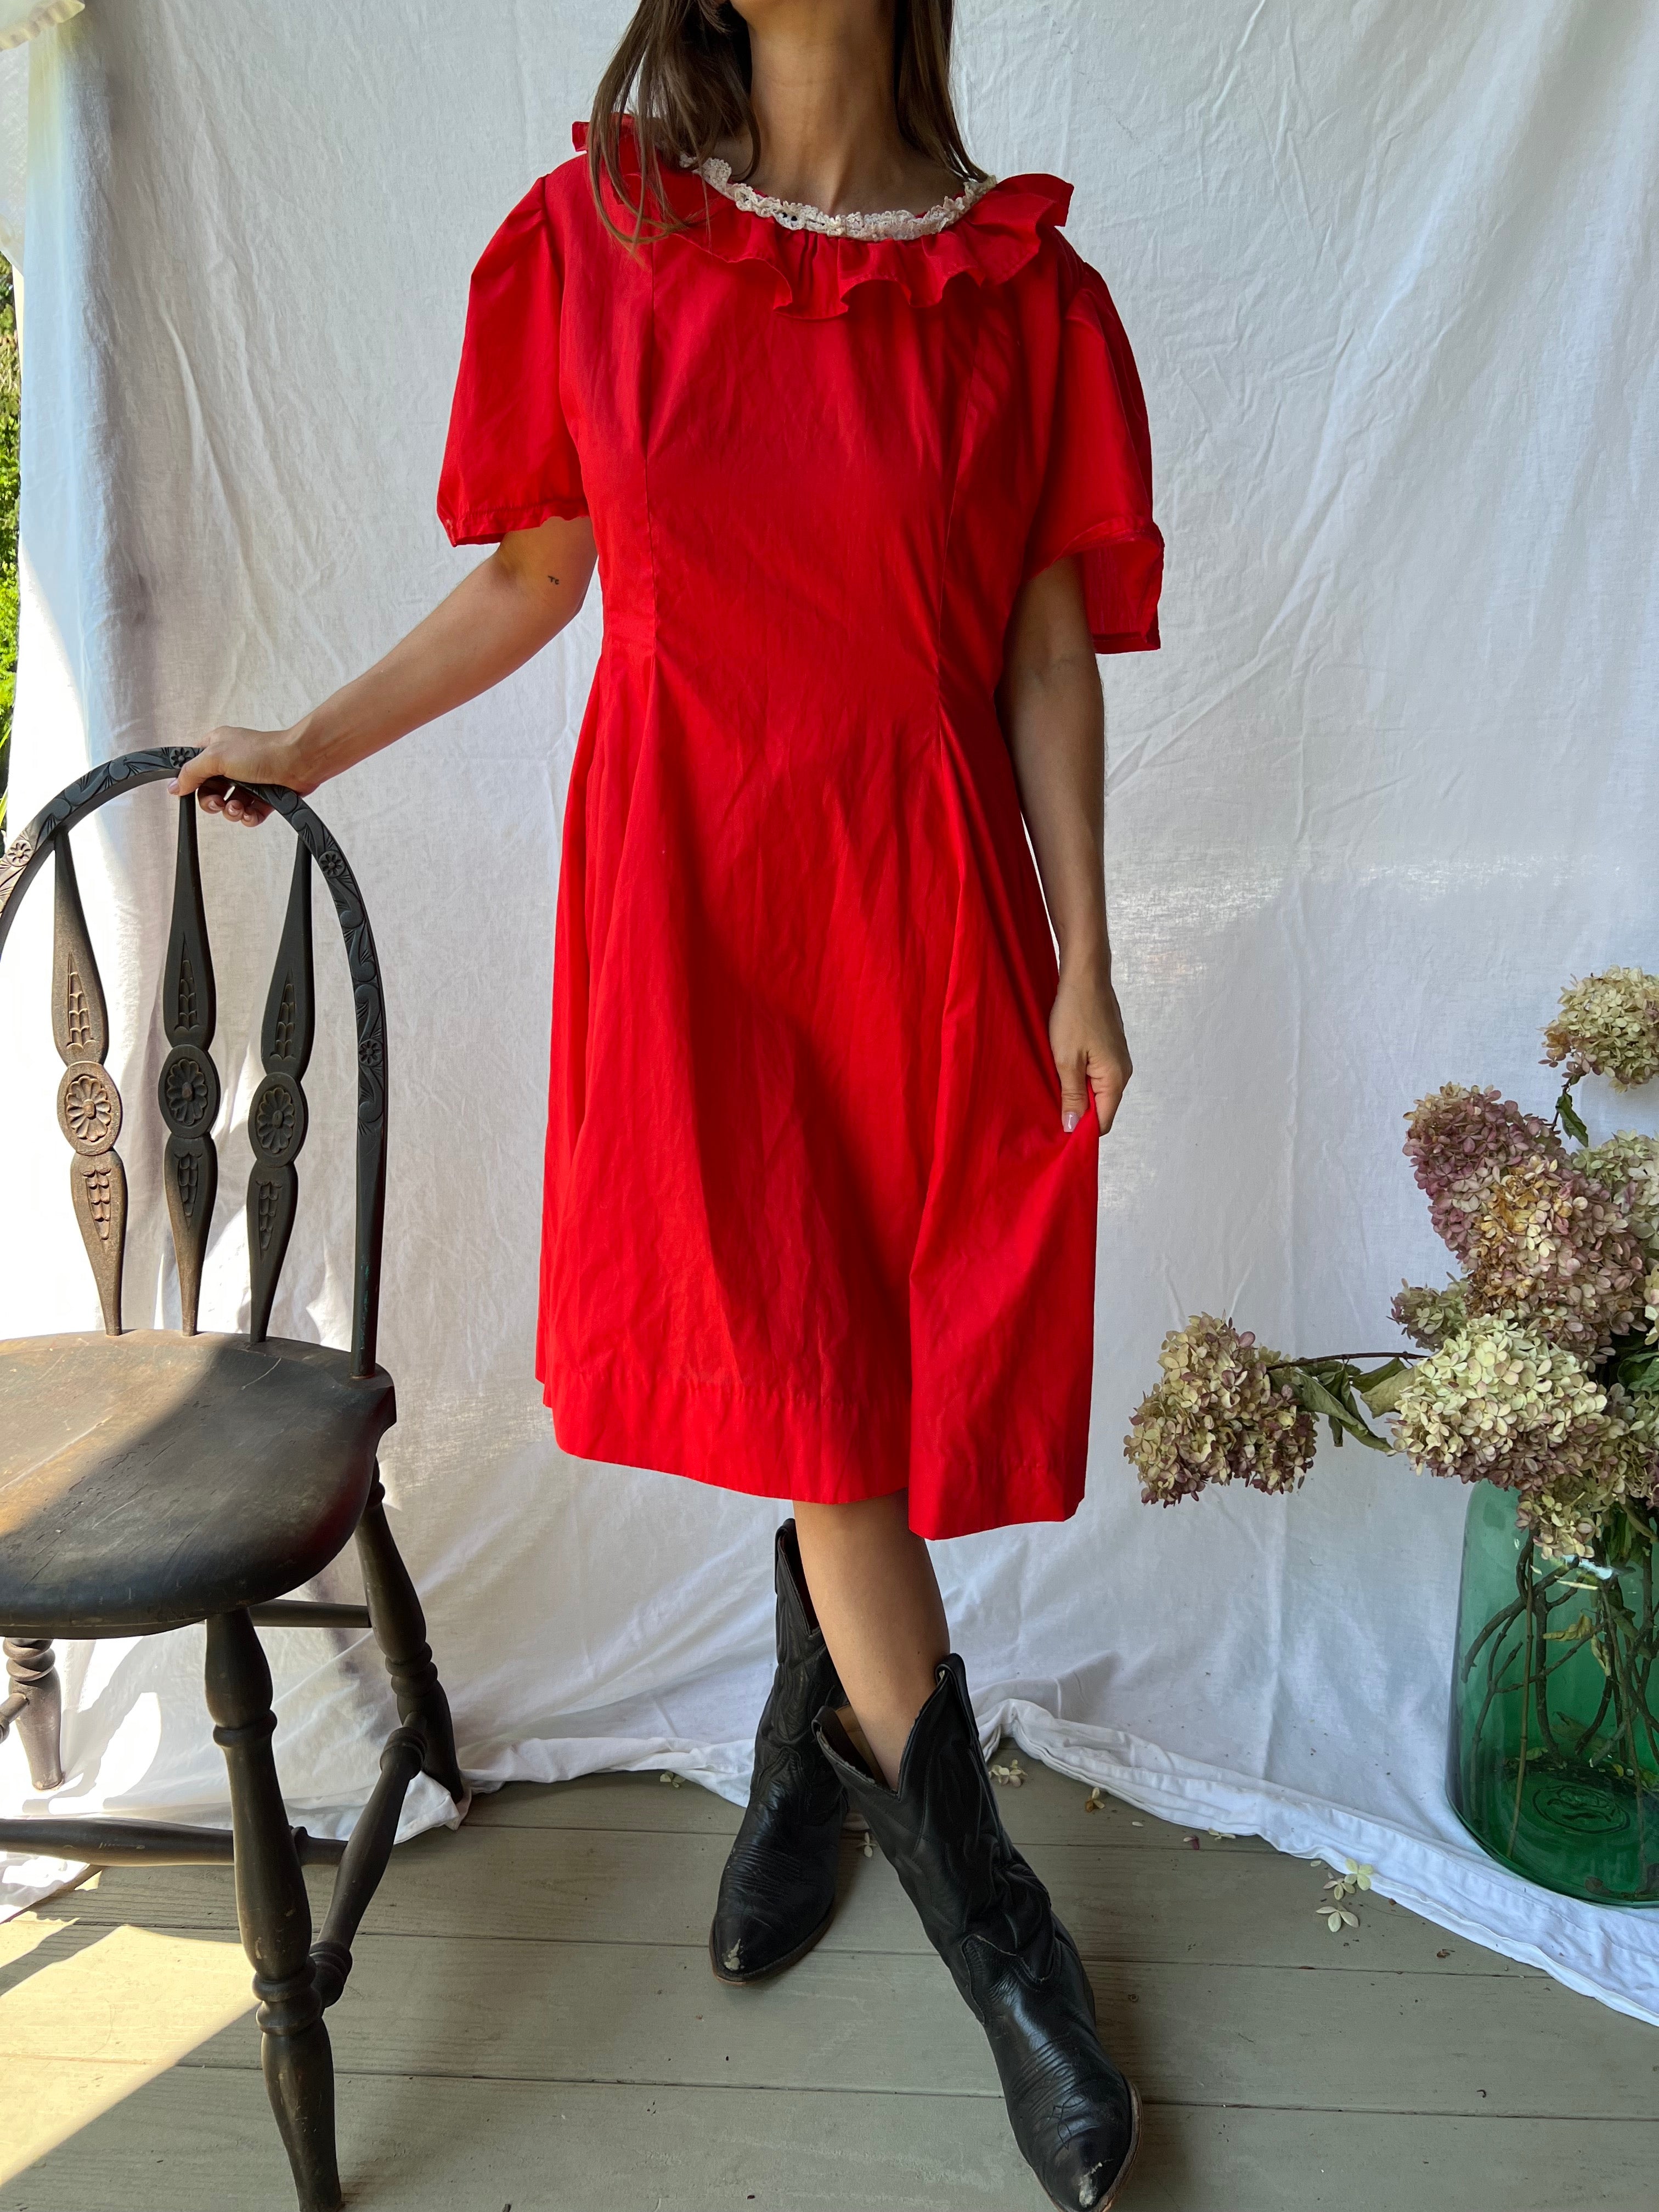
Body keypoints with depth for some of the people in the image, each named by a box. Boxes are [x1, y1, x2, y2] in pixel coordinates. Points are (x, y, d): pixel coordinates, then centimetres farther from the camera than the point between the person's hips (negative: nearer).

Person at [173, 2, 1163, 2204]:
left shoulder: (1023, 294, 1)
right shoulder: (587, 241, 4)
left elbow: (1049, 655, 2)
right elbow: (537, 576, 12)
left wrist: (1082, 965, -1)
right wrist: (315, 740, 16)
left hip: (929, 896, 0)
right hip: (692, 886, 0)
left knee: (871, 1378, 7)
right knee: (806, 1386, 1)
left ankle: (822, 1717, 38)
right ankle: (984, 1900, 21)